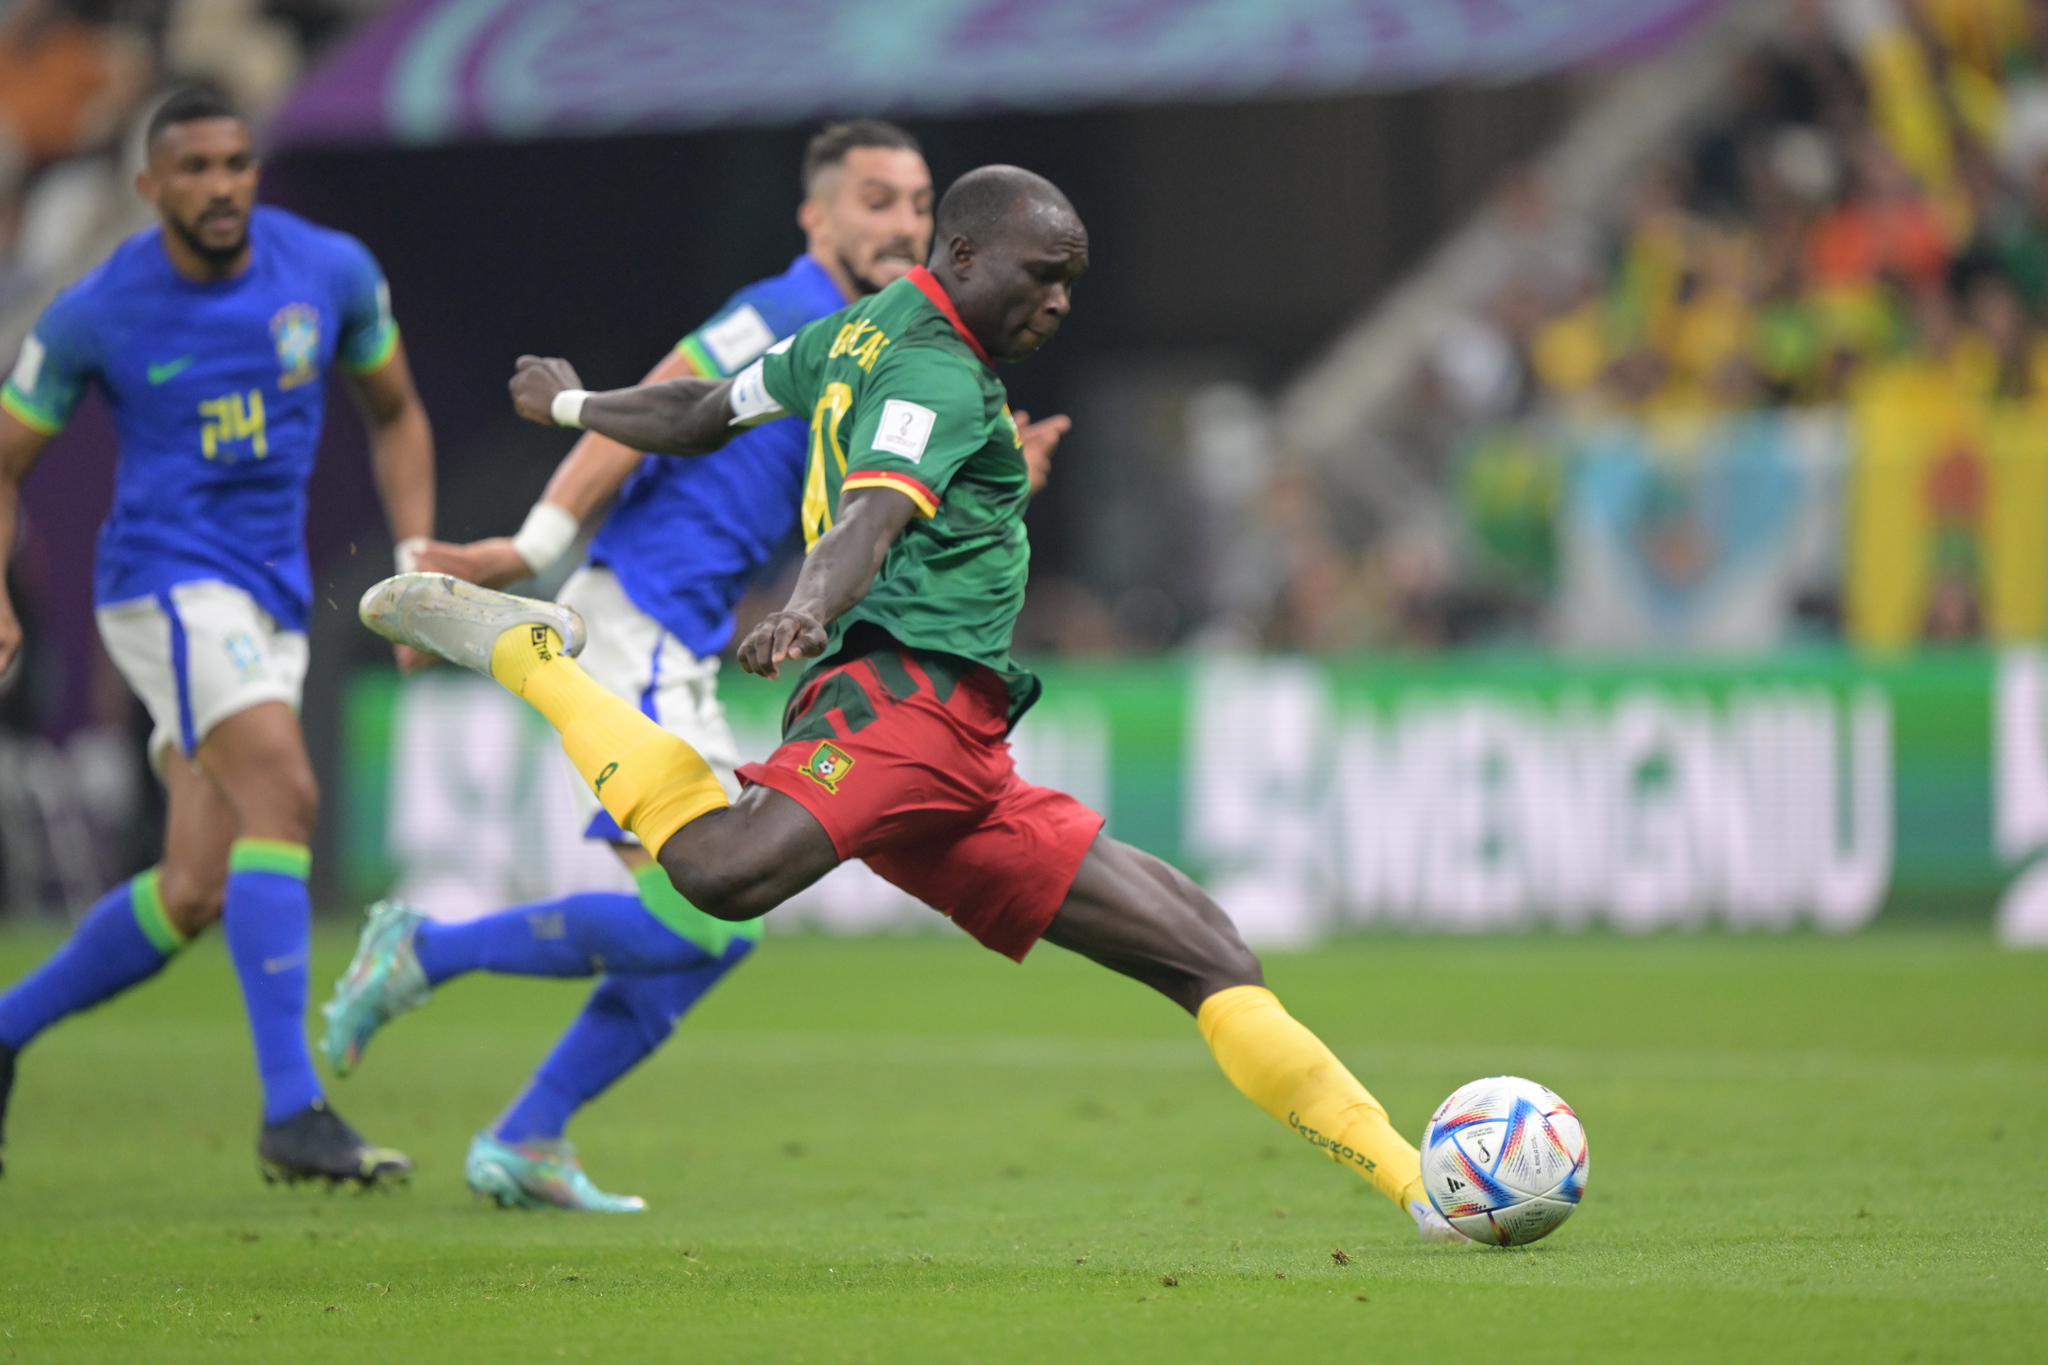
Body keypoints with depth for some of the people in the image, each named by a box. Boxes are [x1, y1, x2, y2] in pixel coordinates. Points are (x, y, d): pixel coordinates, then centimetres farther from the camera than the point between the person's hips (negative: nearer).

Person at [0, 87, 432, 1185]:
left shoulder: (331, 273, 1)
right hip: (167, 585, -5)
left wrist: (416, 555, 3)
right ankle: (292, 1111, -30)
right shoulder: (94, 316, -7)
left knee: (194, 894, 4)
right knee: (283, 795, -27)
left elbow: (394, 414, 17)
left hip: (273, 602, 5)